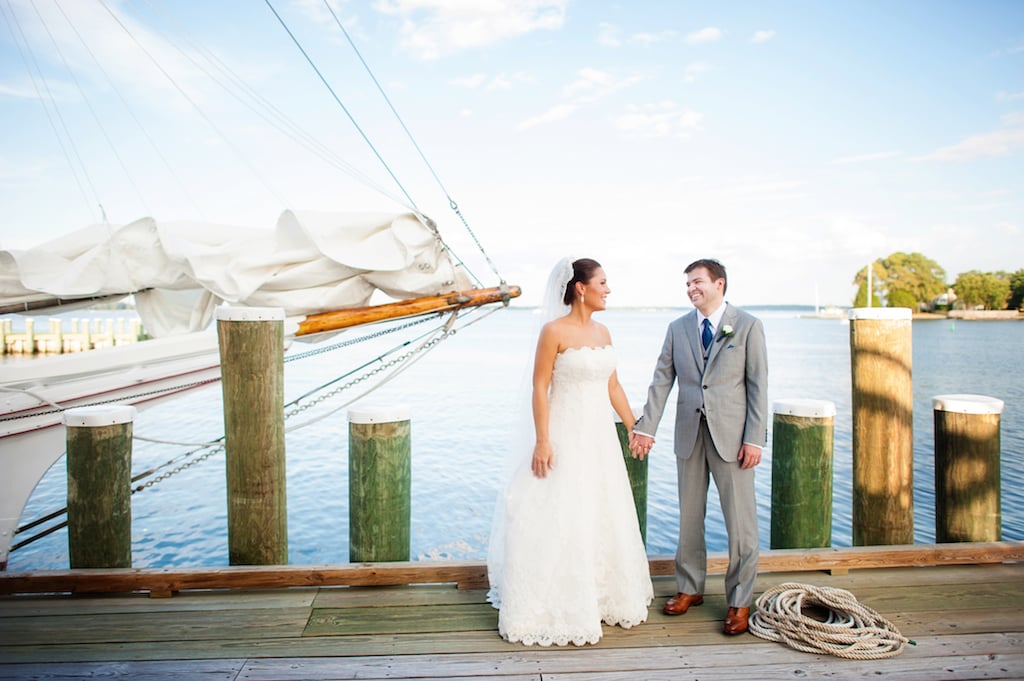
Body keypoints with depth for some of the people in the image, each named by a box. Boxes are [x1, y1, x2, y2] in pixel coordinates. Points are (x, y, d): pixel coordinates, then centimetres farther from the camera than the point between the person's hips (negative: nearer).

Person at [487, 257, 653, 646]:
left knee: (604, 518, 17)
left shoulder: (603, 332, 8)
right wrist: (542, 441, -19)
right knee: (559, 521, 2)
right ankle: (556, 611, 18)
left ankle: (603, 597, 36)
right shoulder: (554, 331, -12)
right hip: (566, 435, -7)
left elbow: (613, 387, 14)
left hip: (600, 436, 7)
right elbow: (540, 388, -14)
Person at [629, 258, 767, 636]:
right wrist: (645, 427, 0)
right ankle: (690, 588, 29)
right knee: (689, 515, 13)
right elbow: (661, 381, 6)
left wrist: (754, 438, -11)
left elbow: (758, 385, -5)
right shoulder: (678, 328, 8)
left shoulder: (748, 326, -1)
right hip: (689, 434, 4)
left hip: (731, 435, -3)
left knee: (740, 519, 3)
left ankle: (739, 600, 18)